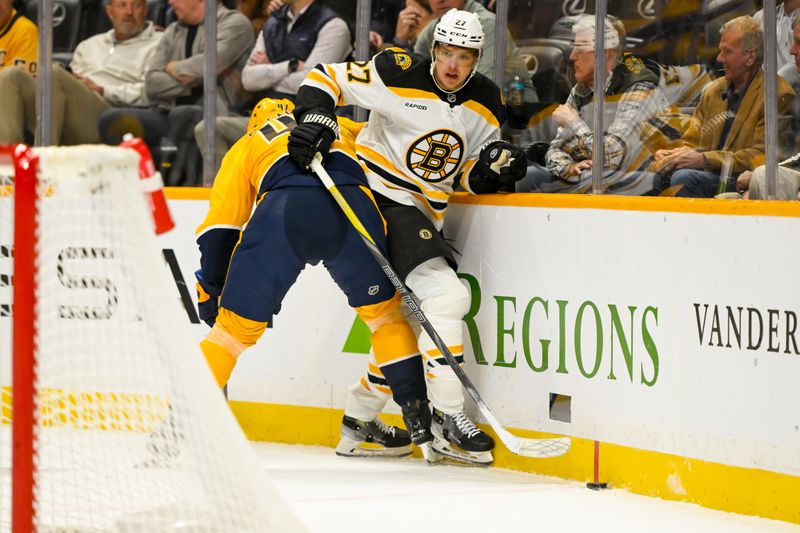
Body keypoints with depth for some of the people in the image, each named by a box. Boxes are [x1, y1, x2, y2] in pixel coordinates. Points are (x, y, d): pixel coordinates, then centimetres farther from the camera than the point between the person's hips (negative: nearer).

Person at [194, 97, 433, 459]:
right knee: (385, 310, 22)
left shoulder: (245, 148, 36)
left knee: (237, 324, 8)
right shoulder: (346, 130, 43)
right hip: (352, 204, 1)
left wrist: (210, 289, 29)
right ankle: (420, 419, 19)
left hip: (281, 210, -1)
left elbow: (219, 227, 26)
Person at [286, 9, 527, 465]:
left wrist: (496, 164, -11)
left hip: (424, 215, 8)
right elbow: (325, 79, -7)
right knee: (445, 296, -20)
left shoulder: (487, 103, 5)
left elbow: (471, 176, 10)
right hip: (380, 200, -8)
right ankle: (448, 418, -18)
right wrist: (316, 119, -24)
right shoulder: (397, 75, -13)